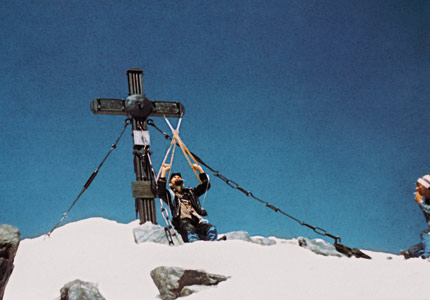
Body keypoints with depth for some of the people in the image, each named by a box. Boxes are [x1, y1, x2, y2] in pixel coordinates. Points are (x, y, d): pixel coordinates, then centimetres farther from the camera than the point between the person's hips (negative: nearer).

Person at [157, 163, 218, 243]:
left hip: (197, 220, 3)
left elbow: (206, 185, 32)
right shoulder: (170, 194, 23)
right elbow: (160, 192, 2)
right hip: (183, 221, -3)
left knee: (211, 229, -30)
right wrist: (164, 172, 3)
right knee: (191, 234, -39)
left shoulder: (191, 192, 35)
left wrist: (200, 170, 28)